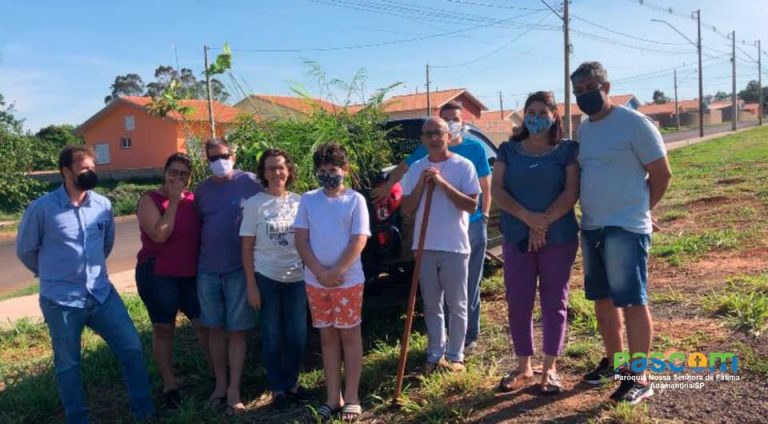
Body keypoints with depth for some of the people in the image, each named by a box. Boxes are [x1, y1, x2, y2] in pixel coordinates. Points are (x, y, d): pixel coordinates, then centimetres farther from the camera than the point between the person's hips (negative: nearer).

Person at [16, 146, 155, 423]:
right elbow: (25, 251, 1)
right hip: (61, 300, -3)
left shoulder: (103, 205, -1)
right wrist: (54, 275, 12)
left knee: (132, 348, 5)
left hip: (102, 294, 4)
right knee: (68, 364, 11)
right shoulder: (41, 208, -12)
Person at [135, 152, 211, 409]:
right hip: (158, 275, -4)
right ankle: (170, 385, 21)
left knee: (205, 325, 7)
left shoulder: (193, 199, 5)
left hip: (192, 274, 4)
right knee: (163, 330, 9)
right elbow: (160, 235, -22)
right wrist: (174, 200, -18)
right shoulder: (150, 199, -7)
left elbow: (202, 233, 14)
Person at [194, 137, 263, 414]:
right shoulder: (202, 189, 7)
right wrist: (199, 259, 10)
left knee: (236, 330, 3)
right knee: (215, 329, 11)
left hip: (239, 269, -4)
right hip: (207, 270, 4)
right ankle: (220, 384, 25)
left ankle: (234, 390, 12)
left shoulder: (248, 182, -6)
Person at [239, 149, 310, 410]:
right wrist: (251, 285, -7)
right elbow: (247, 248, -3)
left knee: (297, 335, 6)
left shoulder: (299, 201, 4)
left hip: (296, 278, 2)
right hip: (266, 278, -2)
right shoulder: (254, 204, -3)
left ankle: (292, 383, 26)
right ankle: (277, 389, 22)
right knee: (272, 336, 8)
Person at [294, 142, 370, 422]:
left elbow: (359, 240, -9)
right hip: (315, 281, 3)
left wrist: (336, 272, -16)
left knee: (349, 336, 6)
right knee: (327, 337, 11)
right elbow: (301, 240, 0)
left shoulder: (355, 200, -3)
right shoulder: (308, 200, 5)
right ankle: (333, 397, 21)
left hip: (348, 280, -3)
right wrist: (320, 272, -12)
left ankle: (351, 398, 15)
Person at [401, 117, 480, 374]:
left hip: (455, 247, -4)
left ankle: (455, 356, 19)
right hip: (425, 247, 4)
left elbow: (472, 205, -12)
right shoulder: (416, 168, 7)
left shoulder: (463, 165, -4)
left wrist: (443, 183, -18)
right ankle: (435, 354, 25)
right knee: (431, 305, 13)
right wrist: (421, 184, -9)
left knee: (456, 305, 7)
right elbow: (407, 210, 5)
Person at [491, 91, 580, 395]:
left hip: (559, 237, -2)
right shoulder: (509, 150, 7)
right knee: (518, 302, 4)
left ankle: (550, 369, 16)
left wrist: (545, 223, -17)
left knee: (554, 302, 5)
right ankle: (523, 367, 19)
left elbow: (571, 193, -7)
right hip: (516, 238, 2)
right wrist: (528, 218, -16)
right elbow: (497, 190, -3)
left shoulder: (567, 150, 2)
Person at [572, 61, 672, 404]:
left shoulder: (634, 122, -9)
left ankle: (639, 378, 5)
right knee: (603, 299, 15)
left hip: (625, 228, -7)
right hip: (591, 227, 7)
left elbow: (661, 174, -6)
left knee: (632, 302, -3)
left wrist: (640, 209, 3)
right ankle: (614, 361, 30)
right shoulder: (583, 128, 12)